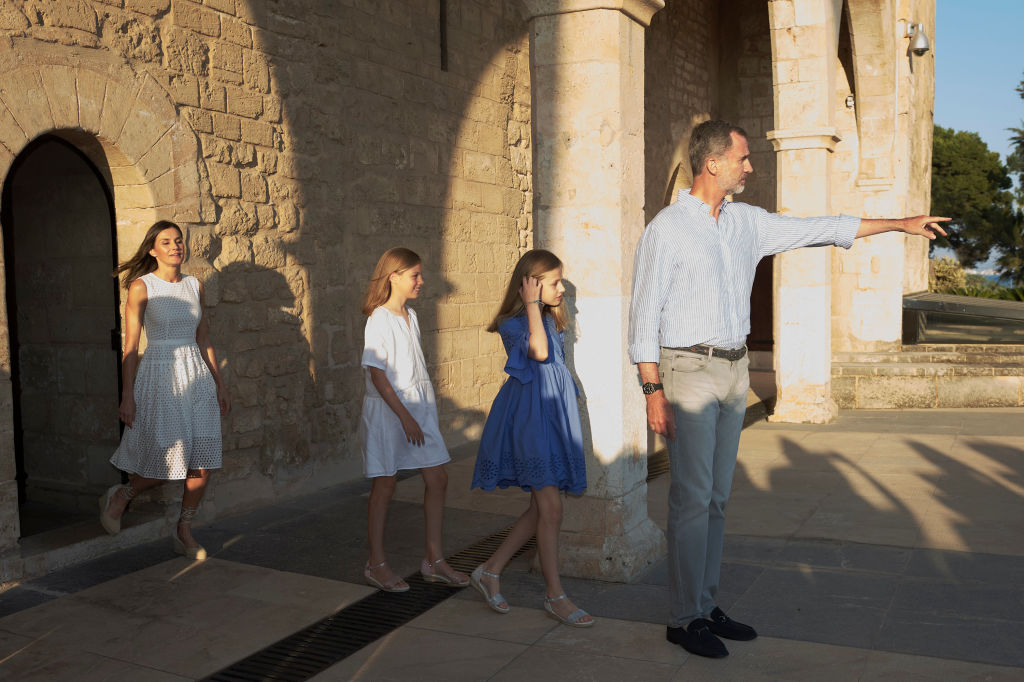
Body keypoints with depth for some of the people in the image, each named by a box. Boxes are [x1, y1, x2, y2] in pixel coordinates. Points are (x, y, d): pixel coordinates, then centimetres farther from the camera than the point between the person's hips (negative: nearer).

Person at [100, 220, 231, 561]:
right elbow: (131, 346, -6)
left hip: (198, 378, 5)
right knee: (168, 462, -2)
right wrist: (128, 396, -9)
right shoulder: (141, 287, -5)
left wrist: (220, 385, 14)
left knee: (204, 462, 1)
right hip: (160, 376, -5)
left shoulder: (195, 286, 10)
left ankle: (184, 532, 18)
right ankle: (119, 498, 27)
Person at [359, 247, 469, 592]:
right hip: (387, 408, -8)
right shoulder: (379, 320, -14)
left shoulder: (411, 316, 11)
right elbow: (377, 375, -17)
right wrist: (404, 416, -18)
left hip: (419, 405, 8)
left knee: (437, 478, 5)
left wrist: (422, 409, 15)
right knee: (385, 484, 2)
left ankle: (434, 560, 16)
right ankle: (376, 564, 16)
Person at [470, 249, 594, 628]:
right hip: (529, 416, -9)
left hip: (553, 416, 9)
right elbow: (539, 351, -30)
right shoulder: (513, 323, -10)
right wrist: (532, 305, -21)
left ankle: (489, 571, 22)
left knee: (539, 509, 10)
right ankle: (555, 596, 5)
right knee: (551, 508, -7)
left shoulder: (552, 319, 14)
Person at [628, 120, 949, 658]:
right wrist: (653, 391, -16)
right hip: (689, 371, -7)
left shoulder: (748, 222, 12)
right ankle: (684, 619, 6)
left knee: (716, 497, 11)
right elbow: (644, 314, -11)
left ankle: (706, 607, 20)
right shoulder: (666, 229, -9)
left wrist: (900, 224, 24)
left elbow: (817, 229, 21)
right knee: (692, 499, -5)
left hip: (734, 370, 7)